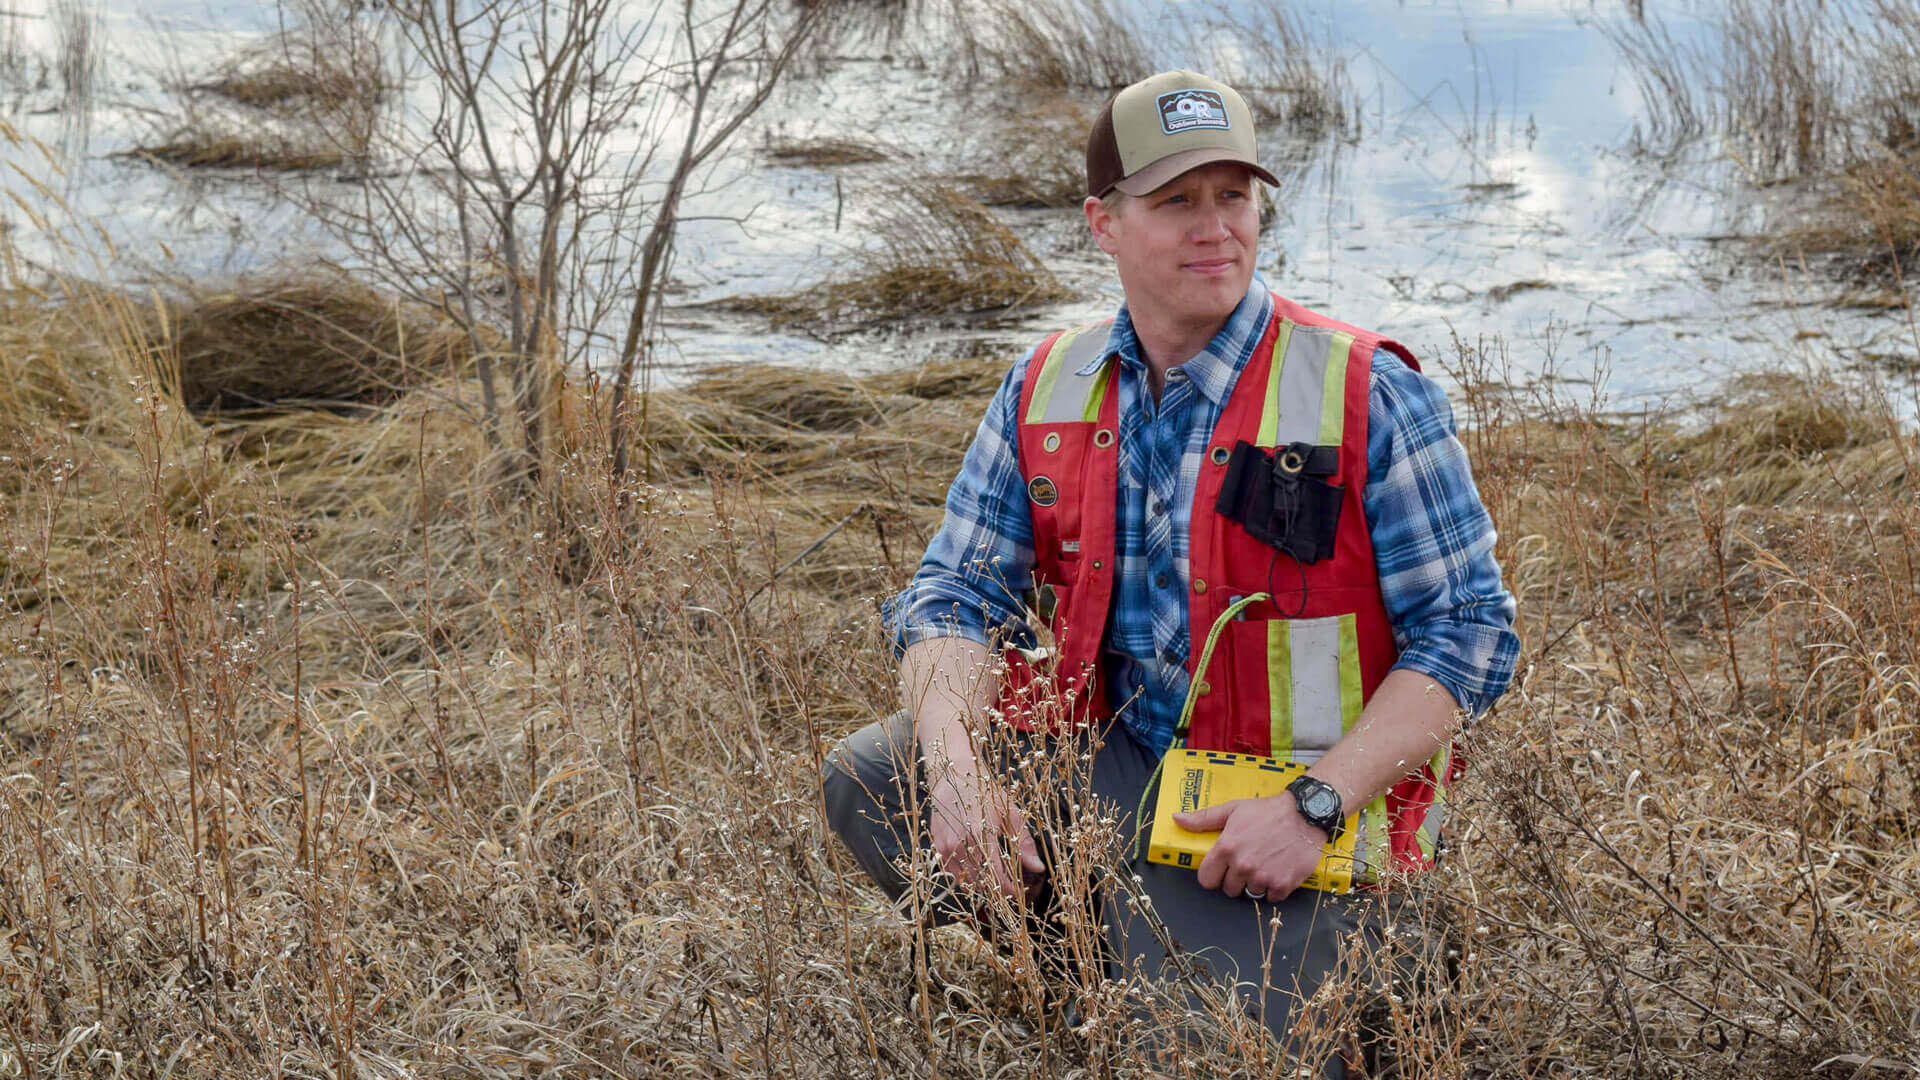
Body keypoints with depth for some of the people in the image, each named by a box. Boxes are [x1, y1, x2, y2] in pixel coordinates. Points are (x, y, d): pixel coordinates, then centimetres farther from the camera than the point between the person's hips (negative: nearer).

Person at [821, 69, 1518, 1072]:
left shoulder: (1369, 396, -10)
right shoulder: (1045, 389, 4)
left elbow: (1468, 632, -9)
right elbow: (956, 595, 3)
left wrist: (1317, 805, -20)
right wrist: (958, 769, -17)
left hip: (1291, 820, -4)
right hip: (1107, 767, 4)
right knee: (870, 779, -13)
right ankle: (1099, 963, 2)